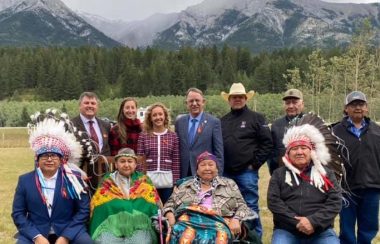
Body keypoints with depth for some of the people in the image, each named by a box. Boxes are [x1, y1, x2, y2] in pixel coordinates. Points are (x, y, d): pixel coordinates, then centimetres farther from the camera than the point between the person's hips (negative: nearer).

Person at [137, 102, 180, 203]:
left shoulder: (173, 136, 3)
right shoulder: (144, 136, 3)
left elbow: (176, 162, 3)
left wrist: (176, 183, 0)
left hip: (168, 180, 0)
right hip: (148, 179, 0)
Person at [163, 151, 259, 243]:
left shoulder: (229, 184, 24)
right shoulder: (185, 185, 26)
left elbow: (242, 206, 18)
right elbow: (170, 203, 23)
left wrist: (236, 220, -2)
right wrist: (170, 215, 1)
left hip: (219, 220, 0)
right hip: (190, 218, 1)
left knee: (221, 233, -38)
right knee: (186, 231, -37)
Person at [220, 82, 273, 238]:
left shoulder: (256, 118, 0)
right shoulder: (223, 121, 13)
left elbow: (267, 143, -5)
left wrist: (255, 164, -8)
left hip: (247, 172, -4)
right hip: (226, 173, 4)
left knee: (250, 207, 1)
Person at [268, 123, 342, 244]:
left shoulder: (326, 173, 11)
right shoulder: (279, 174, 10)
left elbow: (335, 202, 1)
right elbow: (273, 202, 0)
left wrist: (313, 221, -14)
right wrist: (297, 222, -12)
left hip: (321, 231, 1)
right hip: (286, 230, 0)